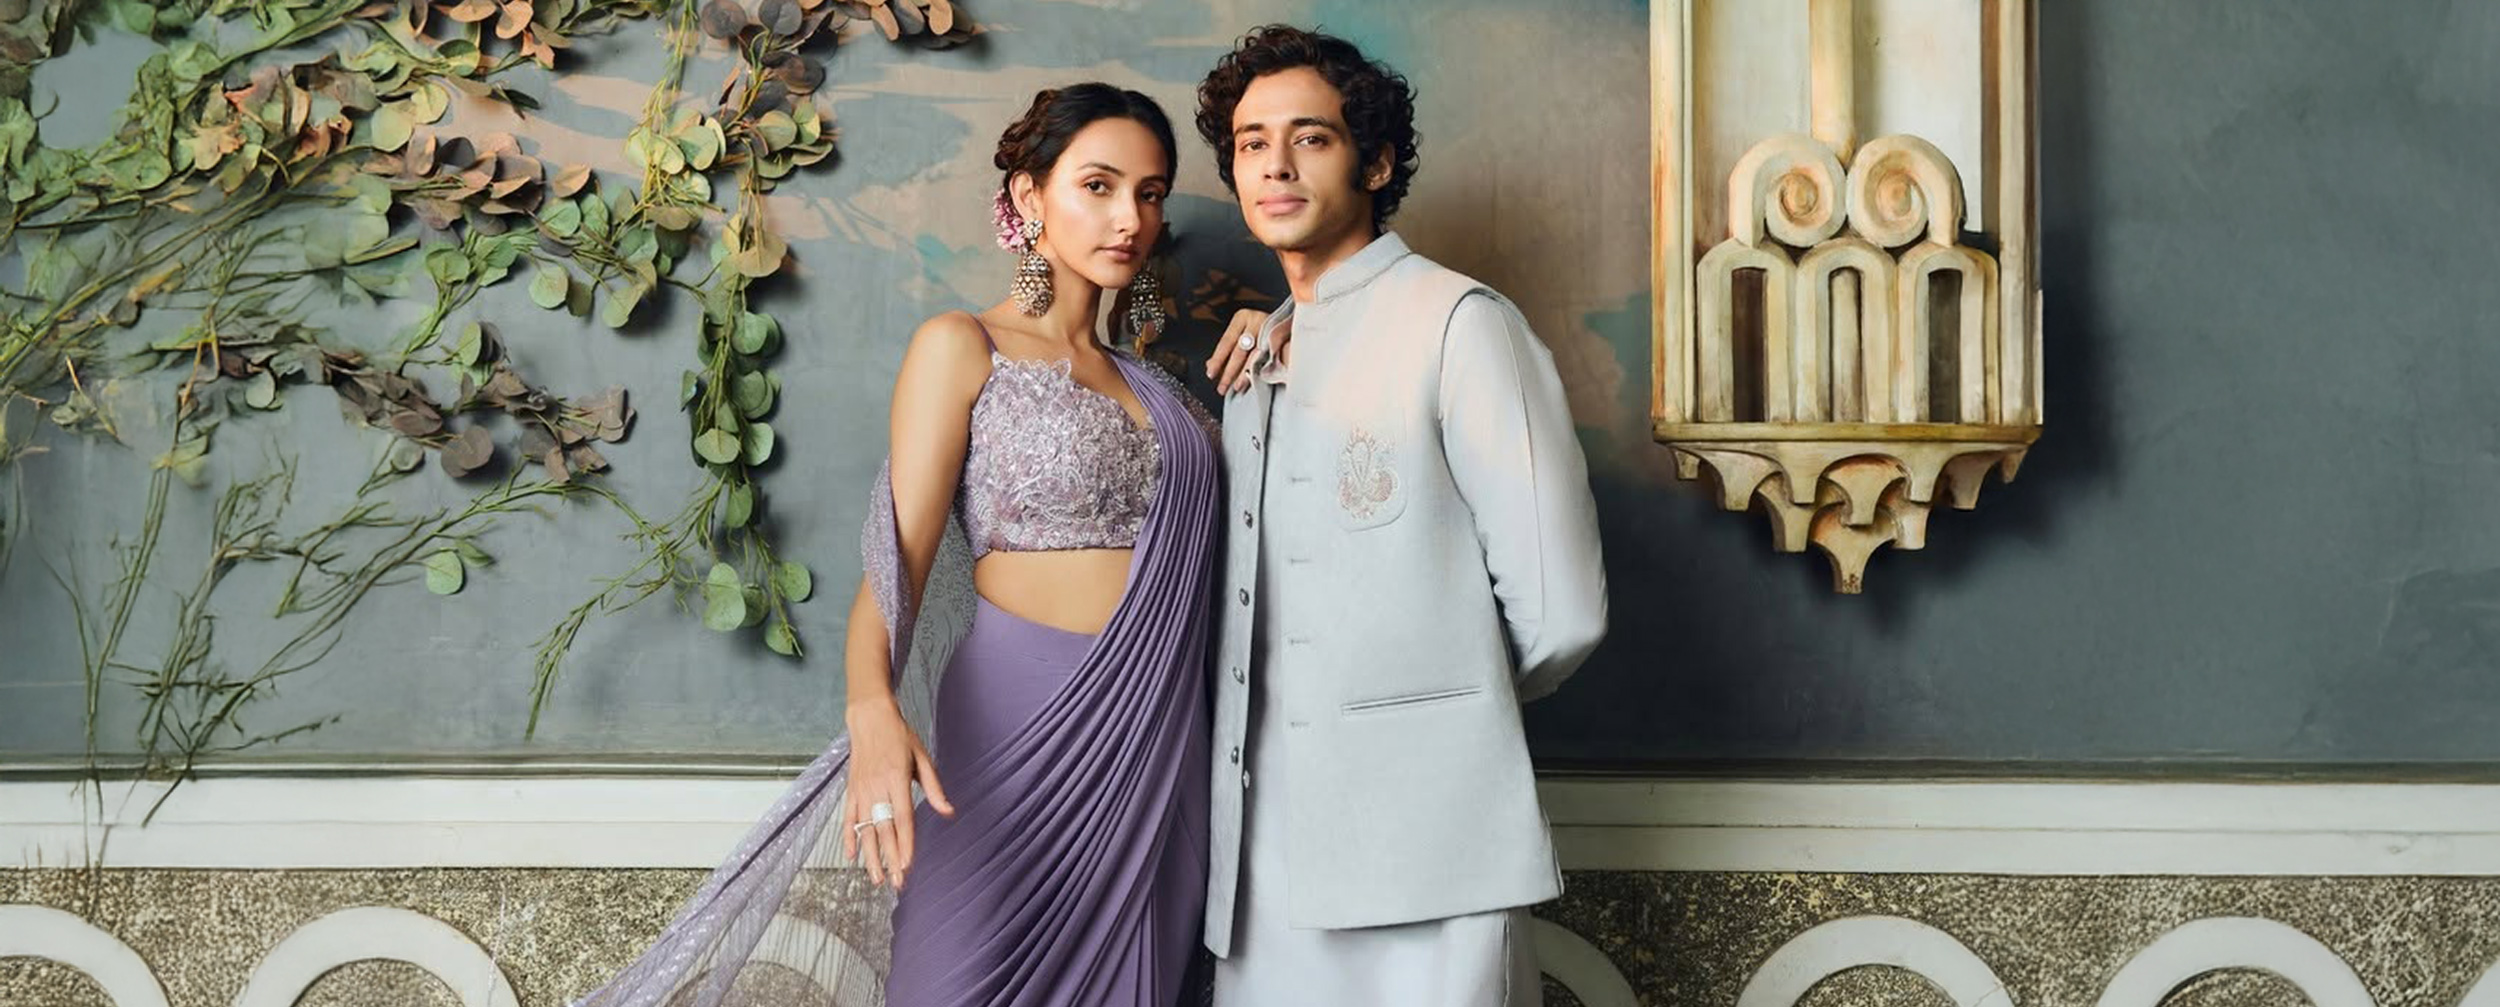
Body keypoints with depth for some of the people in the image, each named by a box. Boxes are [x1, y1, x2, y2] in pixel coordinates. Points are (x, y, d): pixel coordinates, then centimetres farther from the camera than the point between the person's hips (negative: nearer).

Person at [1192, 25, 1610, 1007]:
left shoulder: (1459, 322, -6)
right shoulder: (1258, 357, 18)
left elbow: (1558, 614, -8)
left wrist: (1439, 707, 6)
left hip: (1422, 856, -6)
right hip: (1266, 851, 6)